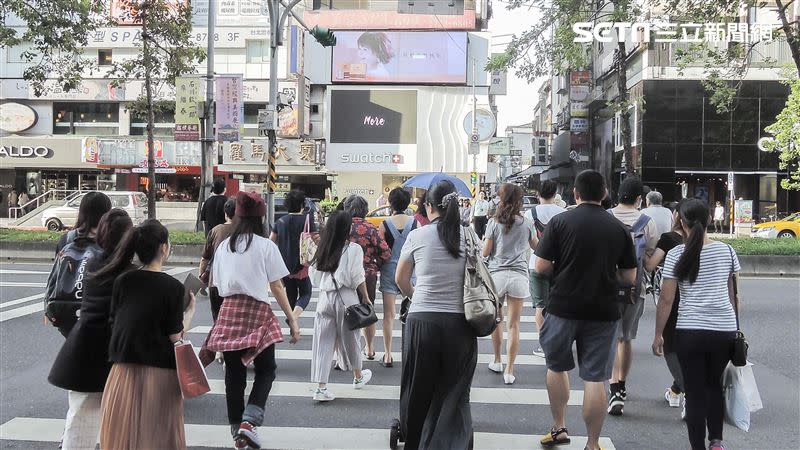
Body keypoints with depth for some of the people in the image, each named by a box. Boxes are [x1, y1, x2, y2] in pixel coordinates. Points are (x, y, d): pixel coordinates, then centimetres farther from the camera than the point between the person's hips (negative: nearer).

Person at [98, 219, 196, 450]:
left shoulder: (122, 281, -1)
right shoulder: (172, 287, -11)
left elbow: (114, 324, 5)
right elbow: (175, 336, -10)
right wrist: (189, 312, 4)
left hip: (124, 370, 3)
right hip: (160, 371, -3)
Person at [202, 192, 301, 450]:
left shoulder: (223, 246, 9)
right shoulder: (265, 246, -4)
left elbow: (218, 285, 9)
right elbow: (276, 287, -5)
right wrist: (292, 320, 0)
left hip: (228, 312, 4)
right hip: (257, 312, -4)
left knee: (234, 374, 10)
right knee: (266, 370, 9)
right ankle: (248, 421, -9)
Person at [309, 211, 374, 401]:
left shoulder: (322, 250, 5)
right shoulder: (353, 249, -7)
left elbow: (314, 275, 7)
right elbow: (358, 278, -8)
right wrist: (365, 297, 3)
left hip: (325, 298, 3)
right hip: (346, 298, -3)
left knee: (323, 342, 4)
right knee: (350, 339, 15)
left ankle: (321, 387, 0)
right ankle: (358, 377, 36)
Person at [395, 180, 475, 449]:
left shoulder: (417, 236, -2)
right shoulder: (469, 236, 1)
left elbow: (401, 279, 11)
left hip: (422, 320, 0)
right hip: (460, 323, 1)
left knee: (419, 391, 16)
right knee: (455, 396, 8)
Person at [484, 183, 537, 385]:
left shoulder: (494, 223, -3)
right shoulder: (527, 223, 3)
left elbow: (485, 252, -1)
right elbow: (536, 247, 21)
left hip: (497, 274, 0)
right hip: (519, 275, 0)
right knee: (513, 325, 2)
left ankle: (497, 361, 29)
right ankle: (509, 370, 2)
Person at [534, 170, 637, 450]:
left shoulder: (559, 222, -6)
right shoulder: (618, 228, 1)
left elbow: (541, 267, -9)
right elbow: (629, 277, 3)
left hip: (563, 308, -1)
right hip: (603, 311, 1)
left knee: (557, 367, 20)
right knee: (595, 378, 5)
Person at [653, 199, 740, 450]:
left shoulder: (676, 255, -5)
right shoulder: (727, 251, 3)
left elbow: (666, 300, -4)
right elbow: (734, 295, 9)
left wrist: (658, 334, 5)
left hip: (690, 331, -3)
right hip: (725, 330, 3)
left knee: (695, 392, 6)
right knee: (715, 384, 22)